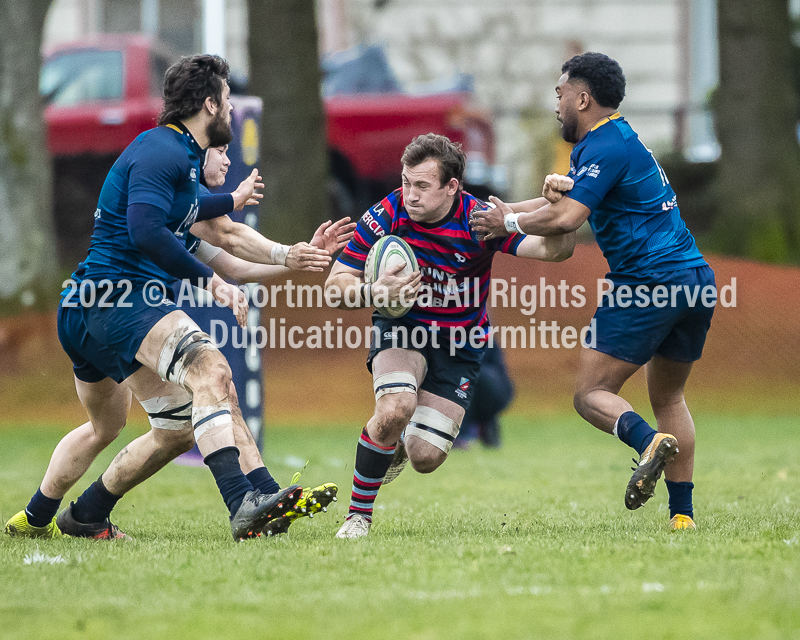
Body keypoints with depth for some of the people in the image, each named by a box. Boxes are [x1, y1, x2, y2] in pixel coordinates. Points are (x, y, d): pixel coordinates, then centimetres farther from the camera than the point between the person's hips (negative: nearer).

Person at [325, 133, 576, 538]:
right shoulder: (388, 215, -18)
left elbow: (555, 249, -27)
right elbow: (335, 286, -13)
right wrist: (375, 292, -34)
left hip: (459, 343, 1)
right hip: (401, 326, -1)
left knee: (425, 458, -8)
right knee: (395, 409, -32)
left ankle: (399, 447, 32)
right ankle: (358, 515, -11)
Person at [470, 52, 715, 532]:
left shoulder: (605, 147, -10)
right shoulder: (620, 139, 20)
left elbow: (564, 219, -20)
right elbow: (566, 202, 28)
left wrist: (509, 222, -5)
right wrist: (504, 209, 20)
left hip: (648, 284, -9)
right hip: (696, 279, 9)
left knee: (592, 393, -4)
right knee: (669, 398, 18)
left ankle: (649, 441, -31)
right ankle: (683, 514, 12)